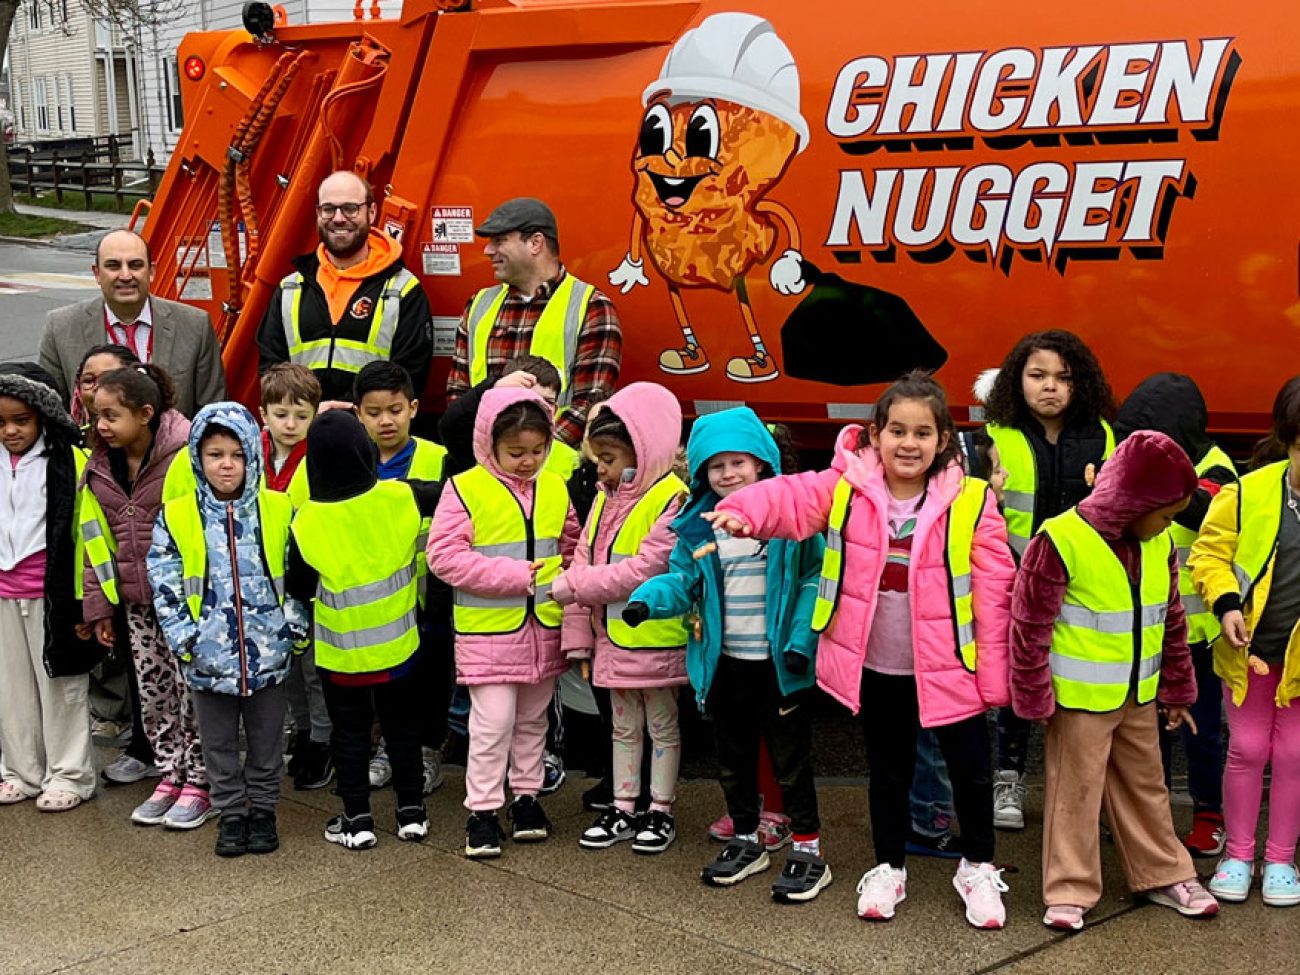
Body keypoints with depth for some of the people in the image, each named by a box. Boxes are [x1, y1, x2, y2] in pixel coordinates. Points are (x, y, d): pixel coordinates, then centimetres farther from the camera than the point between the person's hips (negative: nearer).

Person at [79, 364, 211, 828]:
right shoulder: (99, 465, 5)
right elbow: (95, 537, 12)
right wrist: (98, 602, 10)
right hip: (137, 599, 6)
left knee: (192, 689, 0)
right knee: (153, 692, 11)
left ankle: (199, 784, 11)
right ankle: (171, 776, 25)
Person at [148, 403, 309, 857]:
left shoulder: (280, 511, -2)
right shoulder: (176, 517, -3)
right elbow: (165, 584, -2)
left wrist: (293, 628, -4)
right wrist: (183, 639, -8)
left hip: (268, 653, 0)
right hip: (209, 657, 0)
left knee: (267, 740, 13)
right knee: (219, 743, 12)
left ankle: (263, 809, 28)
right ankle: (231, 813, 26)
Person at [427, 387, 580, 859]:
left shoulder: (554, 488, 6)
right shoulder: (466, 489, -11)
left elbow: (571, 543, 19)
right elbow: (443, 555, -15)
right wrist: (511, 575, -18)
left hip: (544, 626, 5)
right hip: (488, 629, -5)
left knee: (532, 719, 16)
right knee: (493, 723, -4)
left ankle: (526, 795, 30)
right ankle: (482, 811, 8)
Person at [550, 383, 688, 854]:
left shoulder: (671, 499, -18)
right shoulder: (606, 498, 6)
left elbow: (643, 570, -25)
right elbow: (585, 560, 7)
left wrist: (570, 585, -22)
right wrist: (577, 635, 3)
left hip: (657, 638, -7)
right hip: (612, 637, 7)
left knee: (662, 726, 9)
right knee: (624, 727, 17)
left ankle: (660, 812, 19)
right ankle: (623, 809, 27)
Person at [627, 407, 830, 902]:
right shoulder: (698, 525, 2)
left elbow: (814, 578, -10)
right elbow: (682, 580, 1)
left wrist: (802, 639, -17)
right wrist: (648, 599, -19)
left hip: (779, 662, -5)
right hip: (724, 662, 5)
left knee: (791, 758, 4)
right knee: (733, 757, 17)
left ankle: (808, 850, 14)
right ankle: (746, 840, 33)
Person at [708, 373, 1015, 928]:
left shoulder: (970, 502, -11)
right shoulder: (846, 489, -6)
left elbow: (994, 592, -9)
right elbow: (788, 498, -19)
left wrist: (994, 676, -9)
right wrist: (742, 511, -41)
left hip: (946, 667, -1)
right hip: (873, 668, 2)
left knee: (970, 768, 7)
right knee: (888, 771, 18)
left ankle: (978, 868, 31)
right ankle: (889, 868, 36)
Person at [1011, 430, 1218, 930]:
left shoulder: (1158, 544, 1)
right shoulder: (1063, 540, -20)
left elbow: (1171, 620, 12)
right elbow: (1030, 624, -15)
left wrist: (1177, 689, 16)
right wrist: (1036, 697, -11)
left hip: (1137, 697, 6)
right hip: (1079, 699, -6)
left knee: (1146, 787, 18)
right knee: (1076, 793, 5)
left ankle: (1165, 875, 32)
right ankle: (1070, 890, 16)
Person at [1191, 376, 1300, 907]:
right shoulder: (1248, 493, -14)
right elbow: (1209, 554, -7)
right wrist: (1226, 603, -22)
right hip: (1249, 649, -1)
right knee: (1246, 749, 10)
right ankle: (1238, 855, 24)